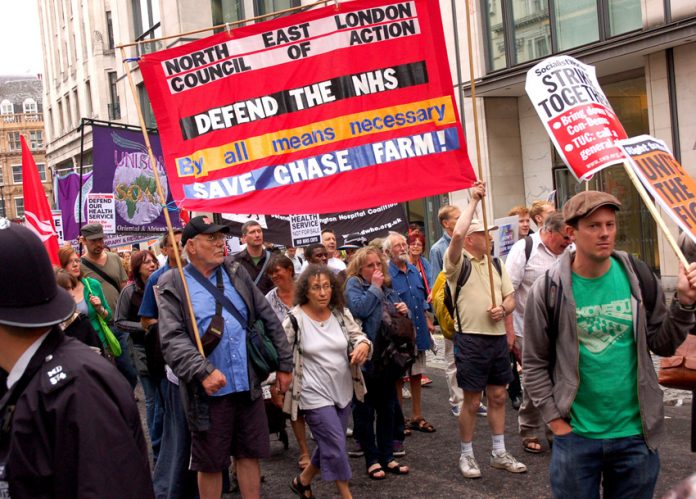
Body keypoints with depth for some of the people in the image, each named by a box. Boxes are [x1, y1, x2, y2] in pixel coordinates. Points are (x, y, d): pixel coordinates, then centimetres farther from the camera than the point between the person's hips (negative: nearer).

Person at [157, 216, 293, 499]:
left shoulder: (236, 273, 8)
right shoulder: (173, 286, -5)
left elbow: (269, 319, 11)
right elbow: (172, 340, -17)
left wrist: (284, 364, 9)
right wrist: (203, 372, -30)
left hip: (248, 386, 4)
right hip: (208, 391, -4)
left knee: (249, 454, 14)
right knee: (210, 463, 10)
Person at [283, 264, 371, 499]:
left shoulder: (341, 313, 1)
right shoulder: (295, 319, -13)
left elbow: (358, 335, 3)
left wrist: (363, 344, -20)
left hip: (343, 390, 6)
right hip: (315, 394, -6)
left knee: (330, 445, 16)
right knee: (336, 446, -6)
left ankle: (303, 480, 39)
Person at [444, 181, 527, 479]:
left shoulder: (497, 264, 12)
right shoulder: (459, 263, -7)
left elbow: (510, 298, 15)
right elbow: (457, 234, -27)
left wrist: (503, 309, -9)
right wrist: (474, 200, -19)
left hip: (498, 337, 6)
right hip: (470, 339, -6)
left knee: (498, 397, 13)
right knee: (472, 401, 2)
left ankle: (499, 453, 25)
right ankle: (466, 455, 17)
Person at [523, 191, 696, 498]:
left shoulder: (639, 278, -3)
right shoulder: (549, 290, -10)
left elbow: (663, 345, 4)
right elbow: (535, 363, -3)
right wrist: (555, 420, -6)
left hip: (635, 435, 2)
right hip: (575, 436, -2)